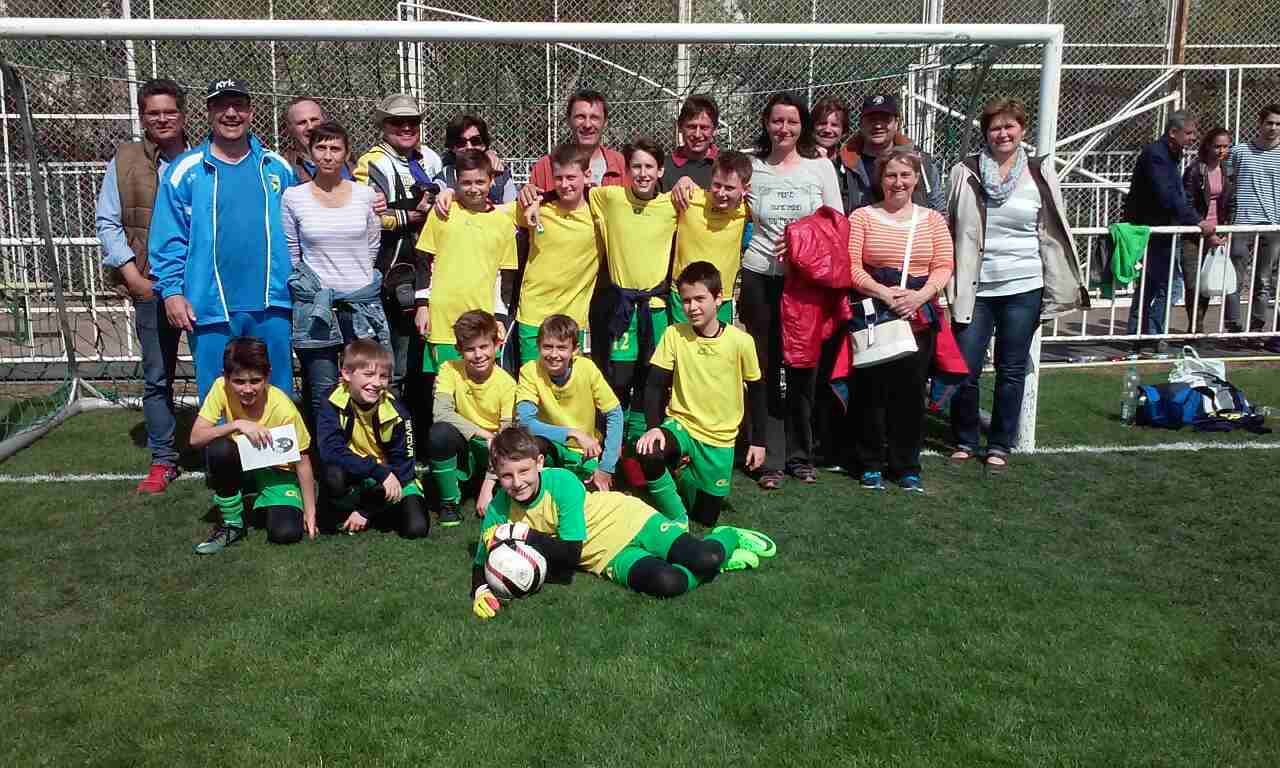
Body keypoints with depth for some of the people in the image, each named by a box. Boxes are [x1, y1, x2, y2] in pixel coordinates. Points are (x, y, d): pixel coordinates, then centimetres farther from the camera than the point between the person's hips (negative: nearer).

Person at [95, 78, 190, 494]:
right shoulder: (125, 161, 5)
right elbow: (107, 223, 5)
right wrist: (132, 274, -5)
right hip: (152, 286, 1)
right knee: (156, 378, 7)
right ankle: (163, 460, 18)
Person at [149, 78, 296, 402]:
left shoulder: (277, 167, 8)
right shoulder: (185, 170, 1)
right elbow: (168, 239, 1)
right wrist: (172, 291, -6)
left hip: (272, 303, 2)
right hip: (211, 306, -2)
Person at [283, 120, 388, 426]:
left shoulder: (365, 194, 5)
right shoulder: (293, 197, 2)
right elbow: (290, 255, 9)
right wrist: (305, 288, 10)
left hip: (363, 304, 1)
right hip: (315, 307, -1)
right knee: (322, 395, 3)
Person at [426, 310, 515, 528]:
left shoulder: (506, 383, -13)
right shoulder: (450, 370, -10)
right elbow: (441, 413, -24)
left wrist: (489, 483, -24)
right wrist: (484, 434, -28)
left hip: (493, 453, 0)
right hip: (462, 448, 1)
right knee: (439, 433, -33)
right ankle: (449, 501, -11)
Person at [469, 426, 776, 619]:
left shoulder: (562, 482, -25)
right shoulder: (499, 510, -12)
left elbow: (570, 552, -25)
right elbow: (481, 562, -4)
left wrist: (524, 535, -29)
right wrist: (481, 589, -26)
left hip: (628, 519, -3)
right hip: (609, 557, 3)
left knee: (706, 558, -23)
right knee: (668, 583, -28)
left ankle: (727, 537, 18)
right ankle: (724, 560, 5)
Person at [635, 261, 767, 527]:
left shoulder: (741, 341, -12)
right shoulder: (674, 335, -10)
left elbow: (756, 392, 0)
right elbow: (656, 385, -7)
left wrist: (759, 441, 3)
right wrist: (653, 427, -23)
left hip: (719, 438, 1)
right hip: (680, 424, 0)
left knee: (706, 517, 8)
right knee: (649, 454, -35)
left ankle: (686, 475, 41)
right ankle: (677, 519, -9)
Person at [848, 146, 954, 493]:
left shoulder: (932, 220, 10)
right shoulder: (862, 217, 4)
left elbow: (943, 267, 3)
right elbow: (851, 266, -5)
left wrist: (921, 295, -15)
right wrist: (883, 292, -19)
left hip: (919, 315, 2)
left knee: (911, 390, 4)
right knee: (870, 388, 0)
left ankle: (907, 467, 17)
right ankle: (870, 464, 14)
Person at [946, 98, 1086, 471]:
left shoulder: (1040, 174, 3)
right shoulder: (966, 172, 1)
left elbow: (1053, 234, 7)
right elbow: (951, 230, 4)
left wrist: (1063, 286, 4)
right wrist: (951, 283, 1)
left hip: (1023, 287, 1)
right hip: (975, 287, 0)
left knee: (1011, 370, 8)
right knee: (965, 368, 0)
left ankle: (1000, 444, 21)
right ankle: (964, 441, 20)